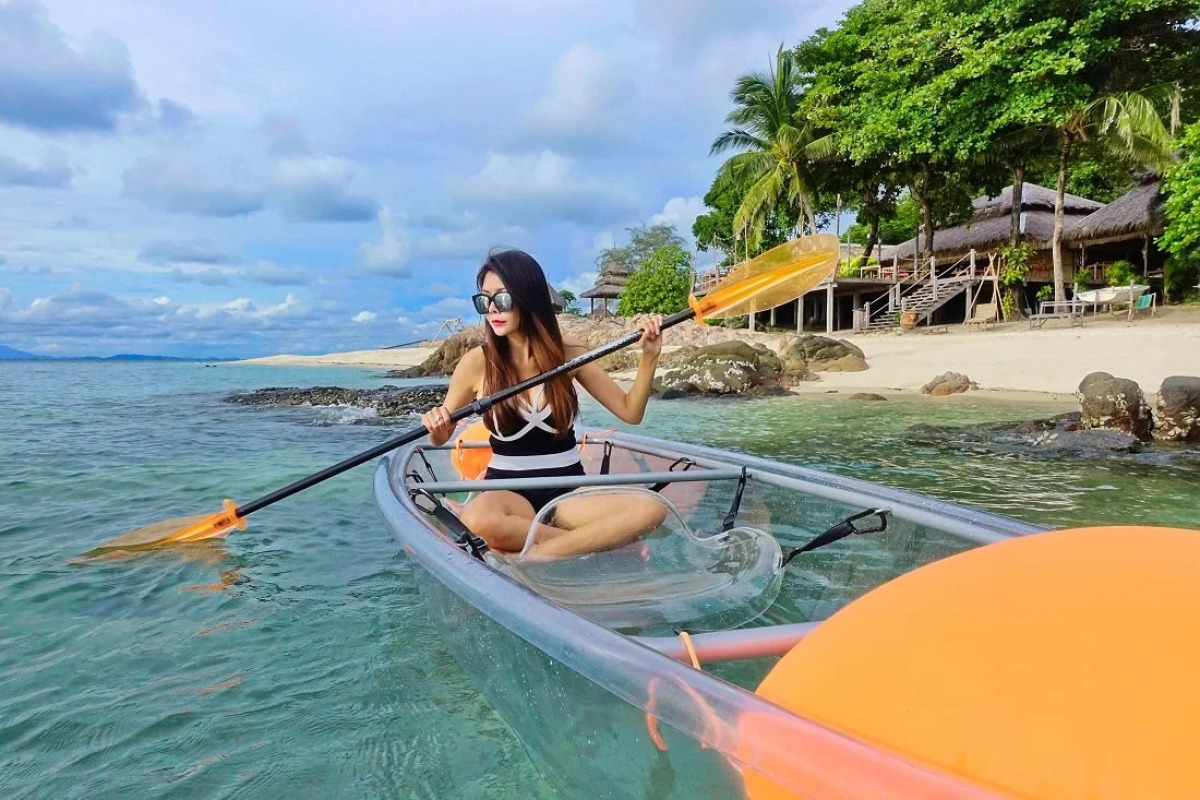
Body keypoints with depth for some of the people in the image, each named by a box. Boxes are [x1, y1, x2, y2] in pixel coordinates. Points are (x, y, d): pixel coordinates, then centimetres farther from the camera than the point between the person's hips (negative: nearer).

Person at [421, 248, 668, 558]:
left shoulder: (569, 353, 0)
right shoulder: (477, 362, -4)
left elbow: (630, 411, 4)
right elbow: (440, 437, 8)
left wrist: (649, 357, -9)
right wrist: (436, 428, -15)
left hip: (567, 491, 2)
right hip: (508, 492, -1)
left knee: (650, 509, -27)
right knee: (476, 520, -38)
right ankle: (594, 542, -19)